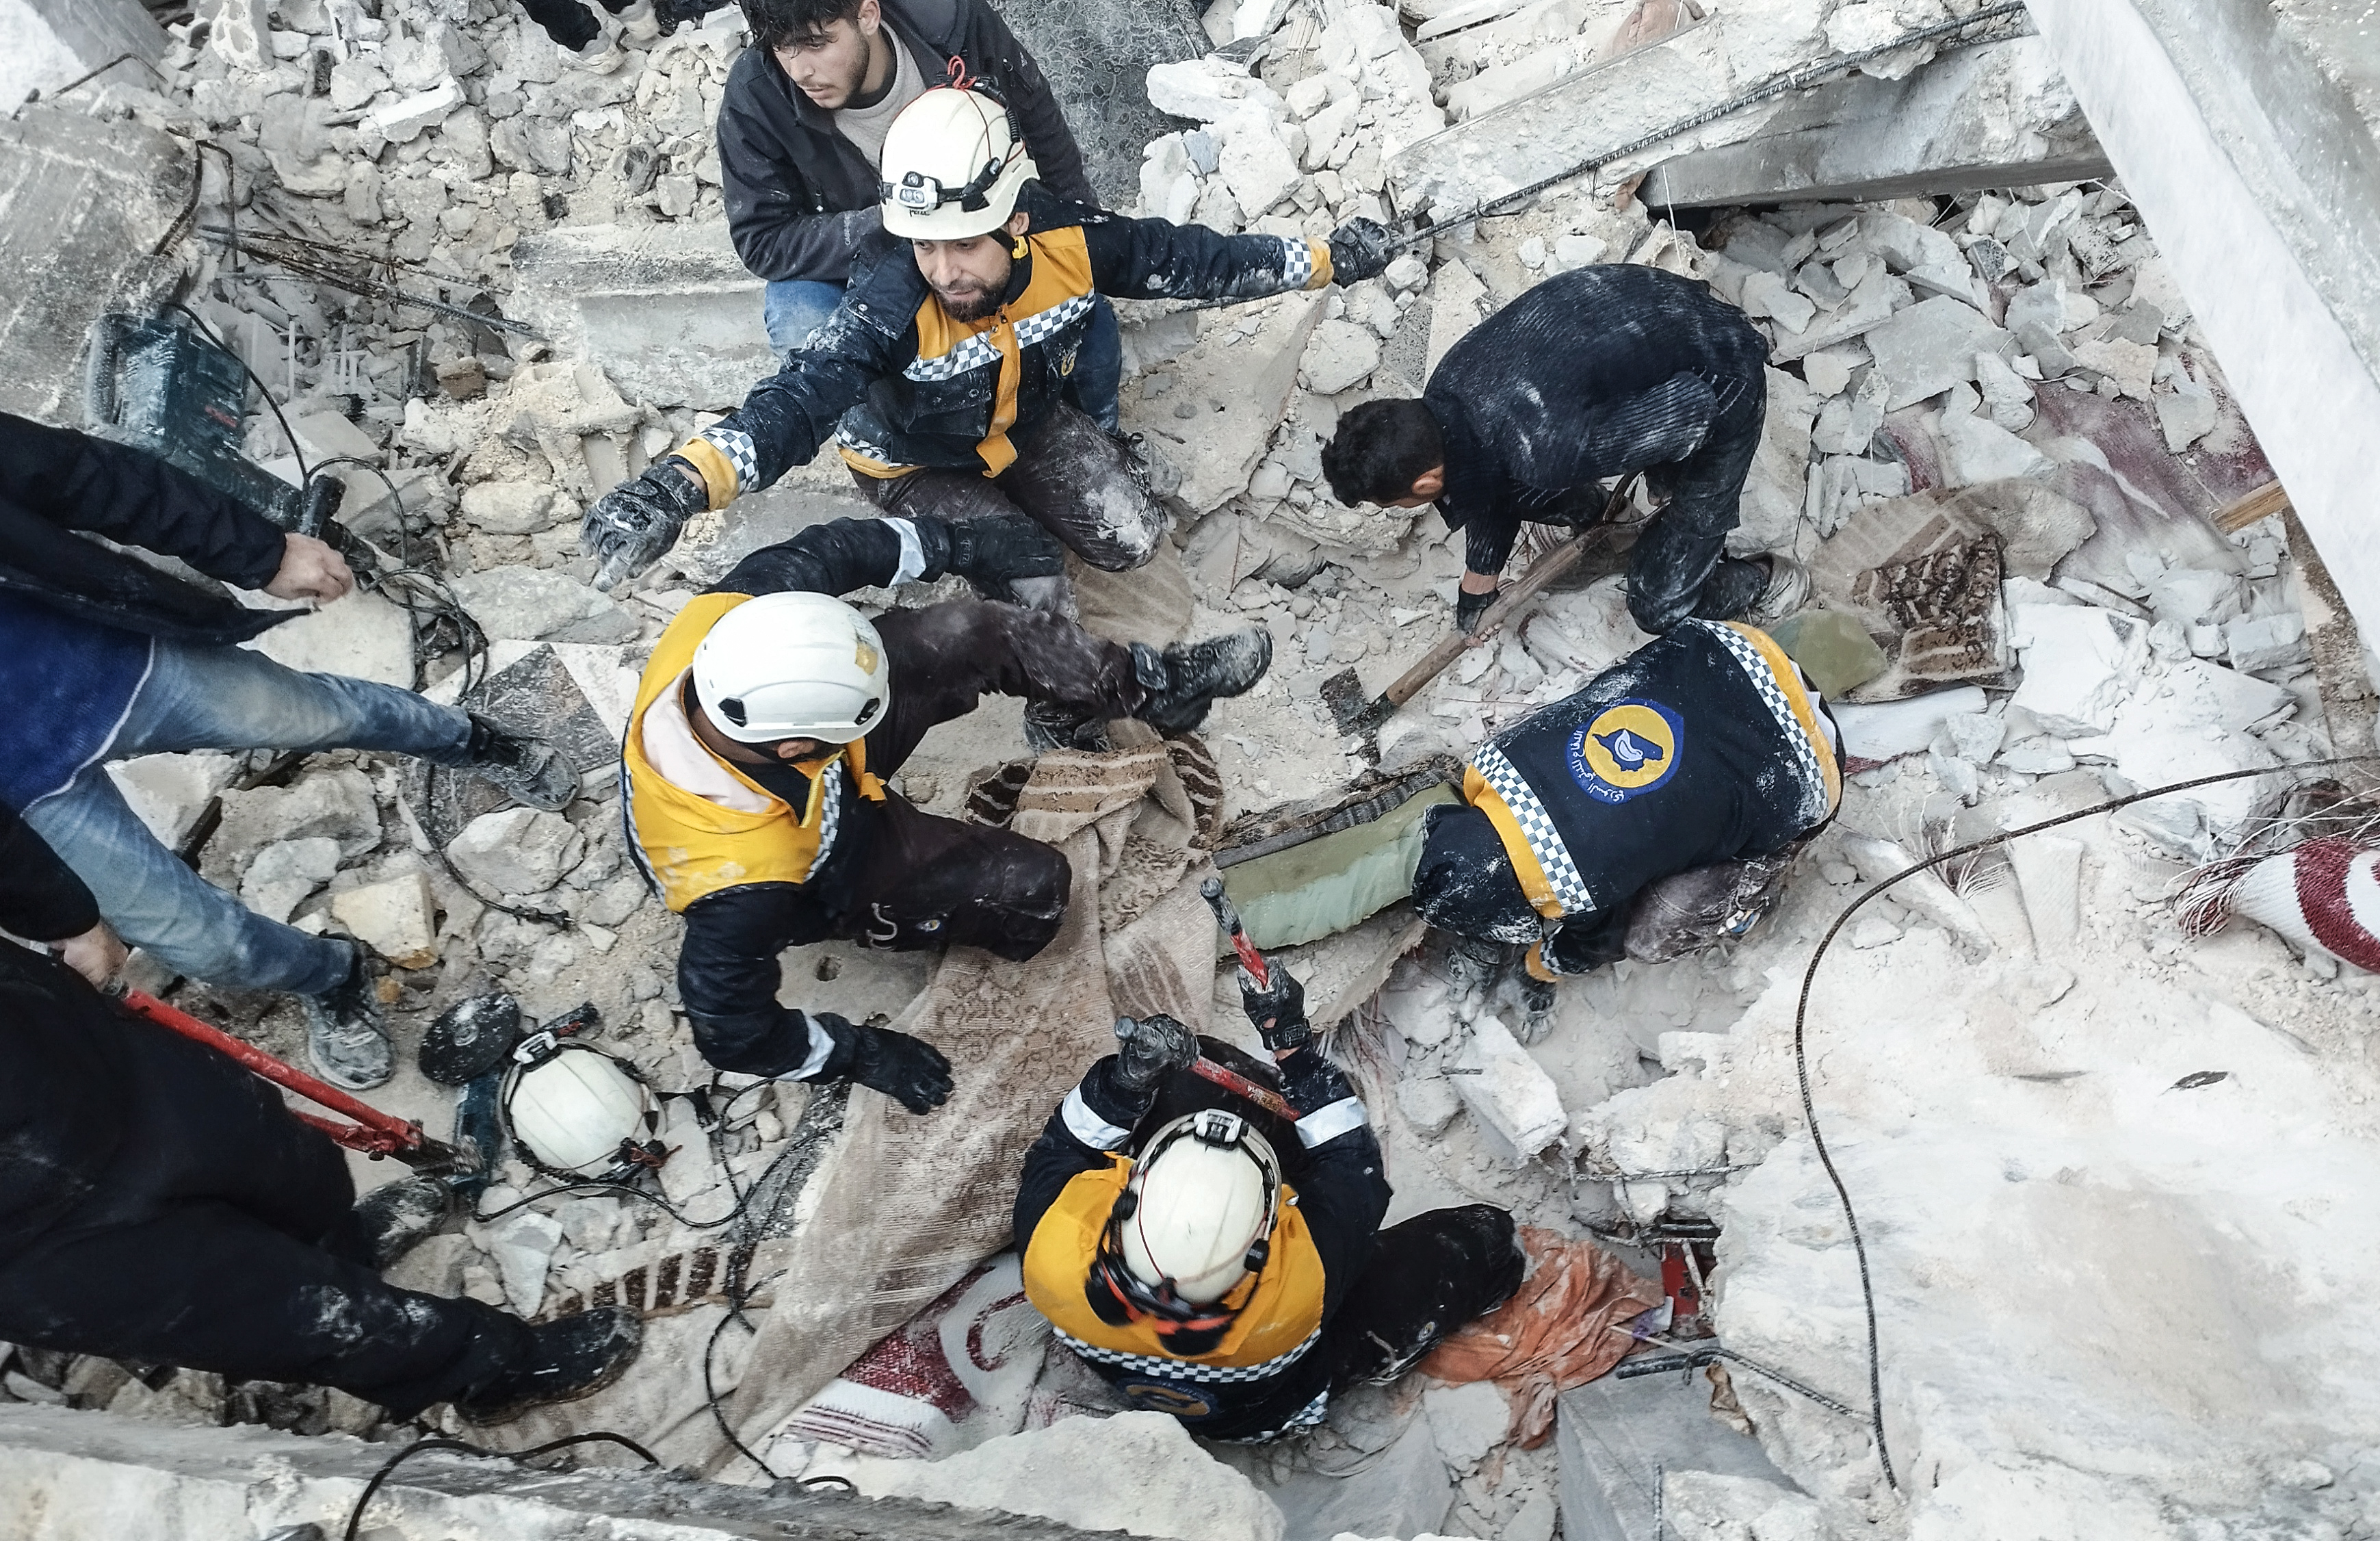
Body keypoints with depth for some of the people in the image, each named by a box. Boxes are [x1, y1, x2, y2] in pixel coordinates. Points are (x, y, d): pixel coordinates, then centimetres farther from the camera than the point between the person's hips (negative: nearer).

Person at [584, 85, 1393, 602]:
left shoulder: (1069, 242, -28)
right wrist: (681, 482, -71)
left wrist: (1328, 259, -10)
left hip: (1030, 421, 4)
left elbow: (1188, 257, -16)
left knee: (1132, 540, 1)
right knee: (1027, 591, -19)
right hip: (916, 462, -4)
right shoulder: (892, 309, -40)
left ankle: (1014, 490, 27)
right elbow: (800, 401, -52)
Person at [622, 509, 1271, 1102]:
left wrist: (961, 546, -8)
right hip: (832, 877, -5)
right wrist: (860, 1054, -13)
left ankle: (1153, 685, 18)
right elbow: (732, 1030, -27)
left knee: (977, 635, -6)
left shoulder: (732, 618, -35)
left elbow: (815, 556, -14)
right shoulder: (744, 886, -45)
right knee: (1035, 885, -6)